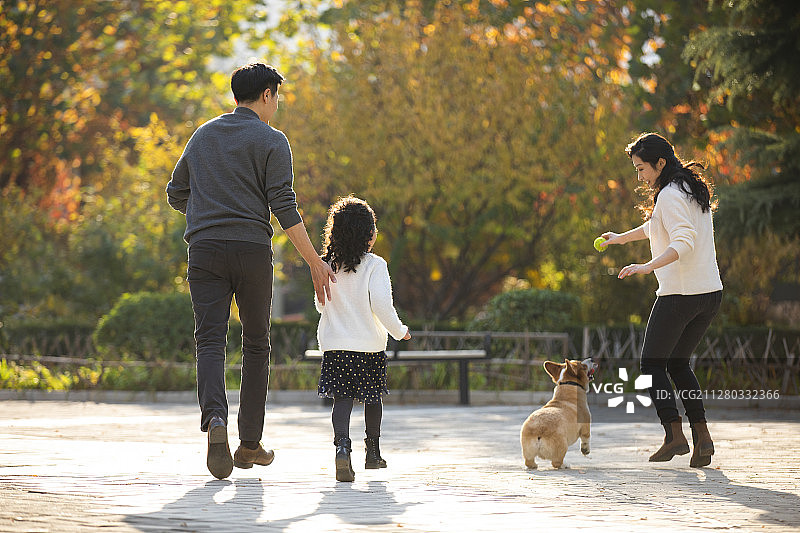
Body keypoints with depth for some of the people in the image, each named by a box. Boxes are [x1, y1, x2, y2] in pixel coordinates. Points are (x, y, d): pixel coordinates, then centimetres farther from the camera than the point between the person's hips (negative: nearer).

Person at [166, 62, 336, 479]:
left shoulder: (203, 135, 16)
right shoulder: (271, 141, 1)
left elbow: (175, 194, 22)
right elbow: (284, 208, -8)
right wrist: (315, 262, -6)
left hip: (205, 249, 3)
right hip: (252, 250, -2)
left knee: (210, 342, -5)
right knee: (256, 345, 11)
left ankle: (215, 418, -33)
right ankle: (250, 444, 15)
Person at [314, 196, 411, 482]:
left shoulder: (327, 265, 4)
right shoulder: (374, 265, -10)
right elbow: (382, 306, -16)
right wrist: (399, 331, 0)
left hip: (334, 344, 2)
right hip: (370, 346, -2)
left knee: (342, 399, -3)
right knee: (373, 397, 17)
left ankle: (342, 446, -28)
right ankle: (373, 452, 30)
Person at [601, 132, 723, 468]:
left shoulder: (670, 195, -13)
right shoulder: (692, 190, 16)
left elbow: (684, 242, -27)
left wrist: (648, 266, -36)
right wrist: (622, 238, 42)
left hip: (679, 295, -9)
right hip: (710, 293, 9)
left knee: (651, 364, 5)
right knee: (678, 363, 18)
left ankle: (674, 434, -5)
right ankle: (702, 436, 5)